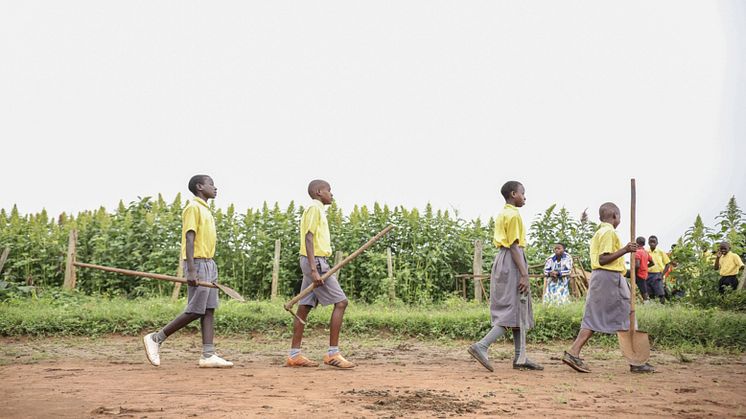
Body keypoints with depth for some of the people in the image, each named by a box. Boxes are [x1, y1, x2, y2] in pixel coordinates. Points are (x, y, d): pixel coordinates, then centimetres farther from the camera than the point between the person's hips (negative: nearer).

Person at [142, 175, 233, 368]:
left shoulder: (205, 210, 19)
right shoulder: (193, 208, -9)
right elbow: (189, 239, -18)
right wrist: (191, 271, -25)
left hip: (209, 263, 9)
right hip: (198, 263, -9)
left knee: (209, 310, 3)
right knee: (195, 311, -8)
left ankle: (208, 355, 1)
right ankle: (155, 339, 2)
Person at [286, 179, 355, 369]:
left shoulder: (317, 209, 21)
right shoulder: (315, 208, -9)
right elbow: (308, 238, -18)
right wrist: (314, 270, -25)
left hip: (314, 262, 10)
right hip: (315, 261, -10)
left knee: (304, 307, 7)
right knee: (340, 302, -10)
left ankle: (294, 355, 8)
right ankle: (332, 353, -10)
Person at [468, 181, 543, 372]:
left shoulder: (502, 215, 18)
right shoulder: (513, 215, -11)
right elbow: (514, 246, -18)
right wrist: (524, 274, -21)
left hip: (501, 259, 10)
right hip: (512, 262, -10)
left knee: (519, 311, 11)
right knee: (513, 311, -9)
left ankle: (520, 357, 11)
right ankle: (481, 346, -19)